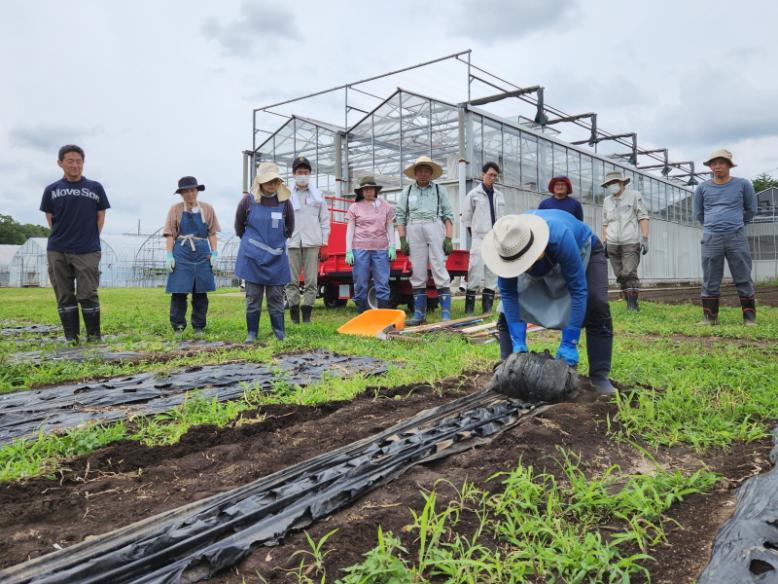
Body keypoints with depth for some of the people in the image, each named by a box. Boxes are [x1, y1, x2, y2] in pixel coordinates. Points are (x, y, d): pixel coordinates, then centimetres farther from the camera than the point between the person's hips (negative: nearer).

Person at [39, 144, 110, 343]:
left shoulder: (95, 188, 5)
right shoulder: (52, 190, 8)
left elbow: (101, 216, 8)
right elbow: (50, 218, 12)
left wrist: (90, 239, 4)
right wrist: (63, 237, 6)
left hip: (87, 251, -2)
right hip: (57, 251, 2)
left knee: (87, 294, -5)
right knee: (64, 295, 5)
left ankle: (94, 335, 7)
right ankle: (71, 337, 13)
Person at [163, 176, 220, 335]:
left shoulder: (207, 209, 6)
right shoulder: (175, 209, 3)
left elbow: (212, 233, 7)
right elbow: (170, 234, 1)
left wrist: (214, 253, 1)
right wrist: (169, 255, -5)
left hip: (202, 255, 1)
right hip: (181, 255, -1)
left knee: (200, 293, 6)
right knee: (179, 292, -2)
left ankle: (199, 327, 15)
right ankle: (178, 327, 8)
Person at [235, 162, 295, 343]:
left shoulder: (284, 202, -1)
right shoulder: (248, 201, -4)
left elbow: (289, 228, 13)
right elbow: (239, 226, 10)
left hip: (276, 259, 1)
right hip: (252, 258, -1)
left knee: (276, 298, 6)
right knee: (253, 298, 5)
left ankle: (280, 334, 14)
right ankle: (252, 333, 14)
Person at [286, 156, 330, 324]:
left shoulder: (318, 195, 11)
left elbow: (324, 220, 9)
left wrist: (324, 245, 3)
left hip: (312, 243, 1)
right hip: (292, 243, -1)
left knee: (311, 282, 0)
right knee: (292, 281, -1)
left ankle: (307, 316, 6)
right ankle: (294, 315, 6)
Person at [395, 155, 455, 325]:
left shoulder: (439, 191, 14)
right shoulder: (407, 193, 18)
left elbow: (448, 215, 8)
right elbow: (400, 216, 13)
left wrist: (448, 239, -2)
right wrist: (402, 239, 2)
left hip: (435, 229, -2)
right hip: (414, 230, 2)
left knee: (440, 272, -8)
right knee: (417, 274, 2)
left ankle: (446, 313, -8)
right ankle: (419, 313, 7)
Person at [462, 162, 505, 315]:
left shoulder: (499, 195, 14)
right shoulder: (473, 194, 1)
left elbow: (502, 218, 18)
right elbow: (466, 218, 3)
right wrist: (474, 235, 1)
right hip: (479, 239, -5)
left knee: (492, 274, 4)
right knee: (475, 273, -10)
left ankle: (487, 307, 10)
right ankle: (469, 308, -6)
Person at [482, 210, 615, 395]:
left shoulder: (561, 237, -45)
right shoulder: (507, 246, -34)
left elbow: (578, 290, -39)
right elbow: (507, 292, -25)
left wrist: (569, 343, -38)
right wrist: (518, 341, -29)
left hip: (584, 251, -3)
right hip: (546, 261, 3)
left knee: (596, 304, -25)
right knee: (507, 310, -9)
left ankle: (599, 376, -15)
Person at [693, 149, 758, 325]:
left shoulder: (743, 184, 5)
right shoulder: (703, 188, 7)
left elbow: (751, 210, 15)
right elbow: (698, 213, 18)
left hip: (737, 238, -1)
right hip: (711, 238, 1)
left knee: (744, 280, 1)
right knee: (710, 281, 3)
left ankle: (750, 318, 6)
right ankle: (710, 318, 9)